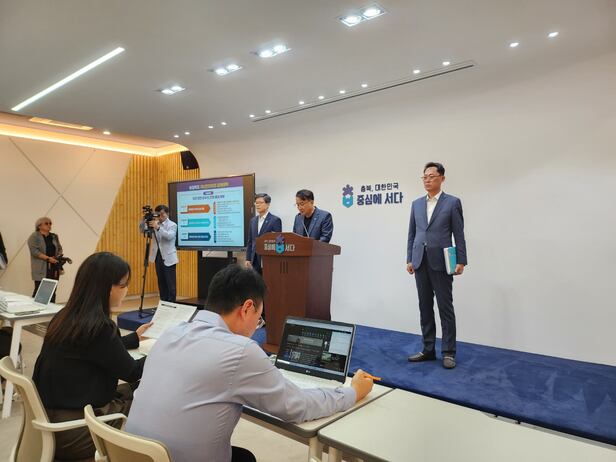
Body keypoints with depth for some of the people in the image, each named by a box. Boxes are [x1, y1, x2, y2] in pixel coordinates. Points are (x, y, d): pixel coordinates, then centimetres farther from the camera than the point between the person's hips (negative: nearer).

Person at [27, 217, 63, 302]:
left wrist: (59, 256, -2)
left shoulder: (54, 236, 15)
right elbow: (34, 251, -12)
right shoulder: (34, 237, -2)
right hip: (41, 269, -5)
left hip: (54, 268, 5)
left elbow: (59, 249, 18)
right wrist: (48, 258, -19)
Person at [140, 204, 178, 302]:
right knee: (161, 283, 10)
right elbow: (143, 230, 2)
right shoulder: (155, 223, 10)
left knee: (170, 283, -3)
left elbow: (169, 236, -23)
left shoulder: (172, 225, -6)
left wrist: (158, 227, -34)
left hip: (168, 258, -5)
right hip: (158, 257, 5)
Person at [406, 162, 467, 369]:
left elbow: (459, 234, -3)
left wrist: (461, 261, -8)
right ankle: (428, 350, 18)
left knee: (445, 309, 1)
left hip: (441, 262, -4)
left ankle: (448, 352, 10)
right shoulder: (416, 204, 13)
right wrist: (409, 259, 7)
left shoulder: (452, 202, 0)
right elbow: (412, 234, 13)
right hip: (421, 262, 5)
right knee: (425, 308, 9)